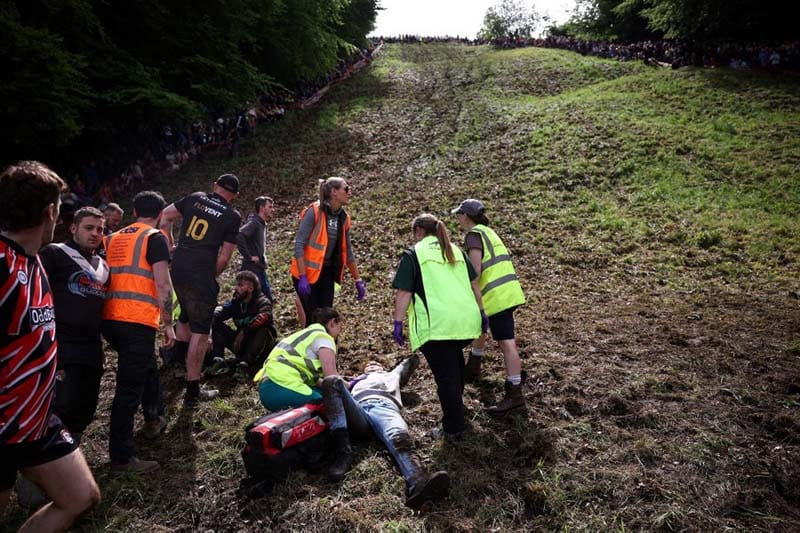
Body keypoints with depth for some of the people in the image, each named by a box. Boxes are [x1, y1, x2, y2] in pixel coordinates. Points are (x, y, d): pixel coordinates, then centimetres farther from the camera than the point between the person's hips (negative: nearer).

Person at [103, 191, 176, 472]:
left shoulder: (112, 238, 18)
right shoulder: (155, 238, -3)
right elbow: (162, 284, -11)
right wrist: (168, 324, -5)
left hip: (110, 319, 8)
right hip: (137, 321, -8)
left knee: (147, 367, 27)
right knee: (129, 389, -3)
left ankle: (154, 420, 40)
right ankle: (121, 457, 2)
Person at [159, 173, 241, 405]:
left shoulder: (195, 198, 10)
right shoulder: (232, 216, -1)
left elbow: (165, 217, 13)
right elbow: (224, 258, -3)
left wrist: (170, 246, 19)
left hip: (178, 268, 5)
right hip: (201, 274, -5)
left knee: (186, 316, 29)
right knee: (200, 332, 2)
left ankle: (177, 360, 34)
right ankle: (193, 391, 8)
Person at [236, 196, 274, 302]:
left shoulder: (263, 224, 13)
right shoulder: (254, 222, -15)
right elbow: (238, 236, -32)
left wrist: (262, 258, 13)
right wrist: (249, 256, -25)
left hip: (260, 269, 9)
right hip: (252, 269, -9)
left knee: (268, 299, 14)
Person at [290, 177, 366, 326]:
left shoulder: (343, 218, 5)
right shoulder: (314, 212, -15)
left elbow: (347, 251, 12)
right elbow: (299, 245, -18)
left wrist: (358, 280, 12)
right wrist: (302, 277, -23)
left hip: (327, 273, 6)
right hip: (307, 272, -6)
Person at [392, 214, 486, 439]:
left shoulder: (413, 254, 4)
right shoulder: (456, 251, 21)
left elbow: (403, 293, -4)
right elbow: (474, 284, 21)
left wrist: (398, 323, 1)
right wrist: (481, 312, 26)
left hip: (437, 325, -6)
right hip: (467, 321, 6)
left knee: (445, 375, 1)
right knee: (455, 360, 29)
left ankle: (454, 429, 8)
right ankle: (457, 407, 42)